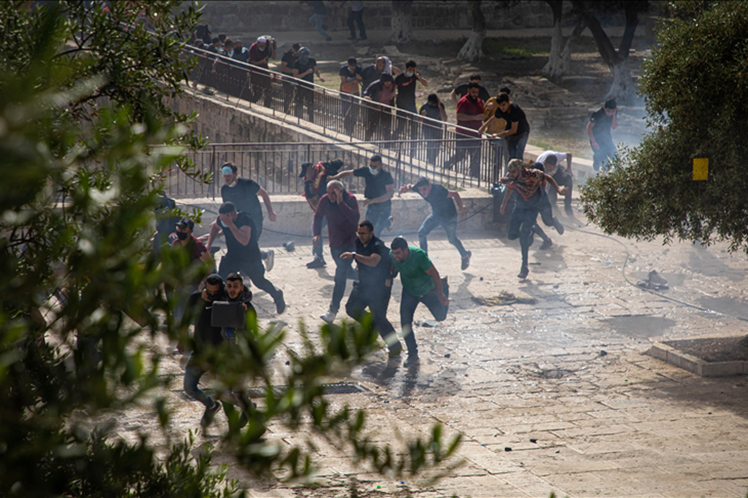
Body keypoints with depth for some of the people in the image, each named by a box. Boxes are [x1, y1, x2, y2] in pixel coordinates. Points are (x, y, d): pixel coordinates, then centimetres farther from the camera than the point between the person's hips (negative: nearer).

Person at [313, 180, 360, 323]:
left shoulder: (350, 200, -18)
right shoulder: (325, 200, -5)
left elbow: (355, 219, -34)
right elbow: (318, 216, 11)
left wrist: (341, 202, -37)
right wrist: (317, 234, -2)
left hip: (348, 243, -6)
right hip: (334, 243, 6)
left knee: (340, 276, -12)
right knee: (345, 271, 21)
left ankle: (333, 310, -13)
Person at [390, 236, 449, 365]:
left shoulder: (419, 256, -39)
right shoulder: (392, 255, -24)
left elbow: (434, 274, -28)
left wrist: (441, 295, -22)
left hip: (428, 290, -3)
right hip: (409, 292, 3)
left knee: (440, 316, 18)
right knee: (405, 323, -8)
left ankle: (444, 287, 46)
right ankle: (412, 354, 8)